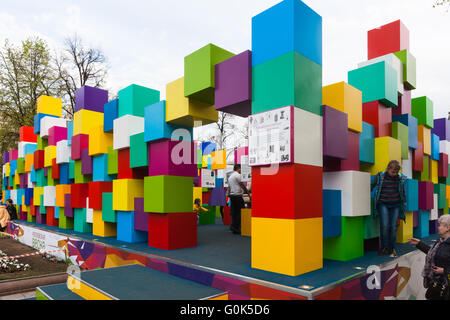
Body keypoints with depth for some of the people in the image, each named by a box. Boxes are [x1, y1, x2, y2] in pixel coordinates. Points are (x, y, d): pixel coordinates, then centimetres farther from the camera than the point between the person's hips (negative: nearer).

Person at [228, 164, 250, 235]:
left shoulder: (230, 176, 19)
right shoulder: (238, 175, -9)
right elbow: (242, 185, -9)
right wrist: (248, 193, -2)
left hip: (232, 195, 9)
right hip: (238, 195, -9)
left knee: (233, 212, 9)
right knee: (239, 212, -4)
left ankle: (233, 226, 8)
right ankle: (235, 227, -5)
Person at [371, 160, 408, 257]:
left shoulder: (400, 178, 1)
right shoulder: (380, 177, -3)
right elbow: (371, 186, 8)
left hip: (395, 205, 2)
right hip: (383, 204, -2)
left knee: (394, 227, -1)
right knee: (385, 225, -13)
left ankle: (392, 248, 15)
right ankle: (384, 247, 6)